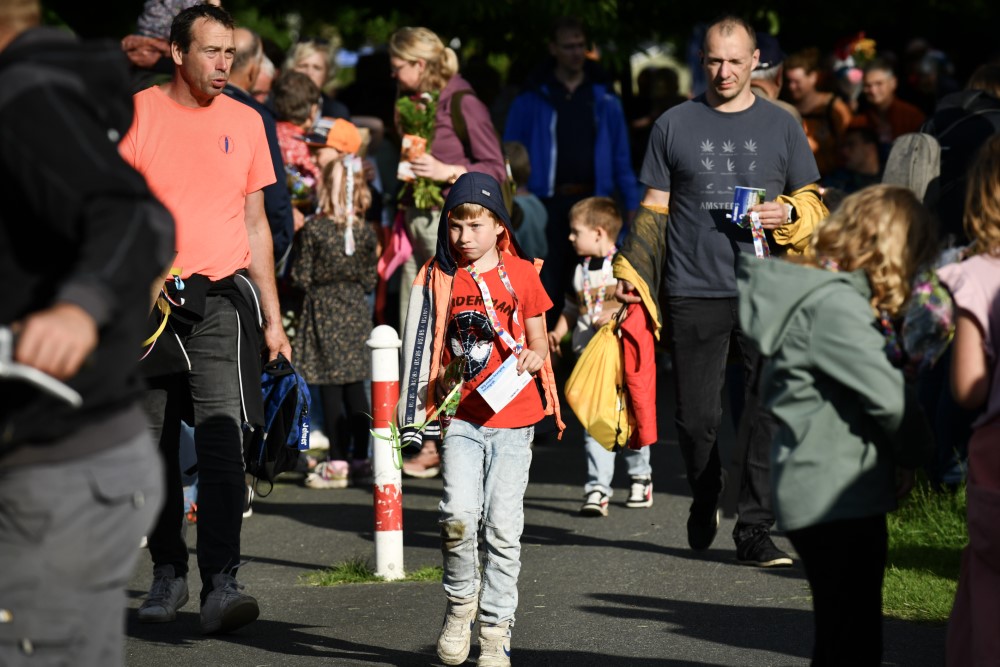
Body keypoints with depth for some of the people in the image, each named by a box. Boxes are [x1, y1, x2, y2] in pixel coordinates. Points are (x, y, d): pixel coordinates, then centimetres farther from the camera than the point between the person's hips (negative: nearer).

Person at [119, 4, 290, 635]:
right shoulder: (137, 114, 0)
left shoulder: (245, 121, 9)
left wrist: (272, 316, 14)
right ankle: (168, 572, 23)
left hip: (221, 298, 0)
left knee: (221, 435, -14)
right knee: (155, 443, 8)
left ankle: (222, 583, -20)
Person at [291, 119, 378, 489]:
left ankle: (338, 462, -3)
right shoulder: (366, 232, -1)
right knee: (355, 386, 9)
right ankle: (360, 458, 13)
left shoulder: (313, 229, -13)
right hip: (355, 311, 4)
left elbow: (301, 276, -9)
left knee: (330, 388, -3)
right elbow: (370, 278, 4)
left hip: (323, 309, -4)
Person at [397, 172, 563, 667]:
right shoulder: (438, 278, 7)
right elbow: (424, 348, 12)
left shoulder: (520, 274, 4)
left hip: (511, 419, 0)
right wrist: (415, 415, 4)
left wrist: (533, 357, -13)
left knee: (502, 525, -2)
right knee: (458, 515, -16)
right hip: (460, 416, 1)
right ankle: (460, 600, 9)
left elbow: (538, 344, 11)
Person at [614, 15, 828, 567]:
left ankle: (754, 530, 0)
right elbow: (654, 209, 13)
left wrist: (787, 215, -6)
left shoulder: (781, 127, 11)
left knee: (771, 414, -7)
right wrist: (632, 268, 3)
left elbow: (814, 202, 15)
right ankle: (705, 500, 29)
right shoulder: (674, 126, 9)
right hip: (693, 294, 0)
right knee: (696, 417, 1)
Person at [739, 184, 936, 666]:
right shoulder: (834, 306, -18)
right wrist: (914, 452, -4)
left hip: (816, 495, 10)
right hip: (840, 499, -10)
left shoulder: (830, 295, 14)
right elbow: (885, 392, -22)